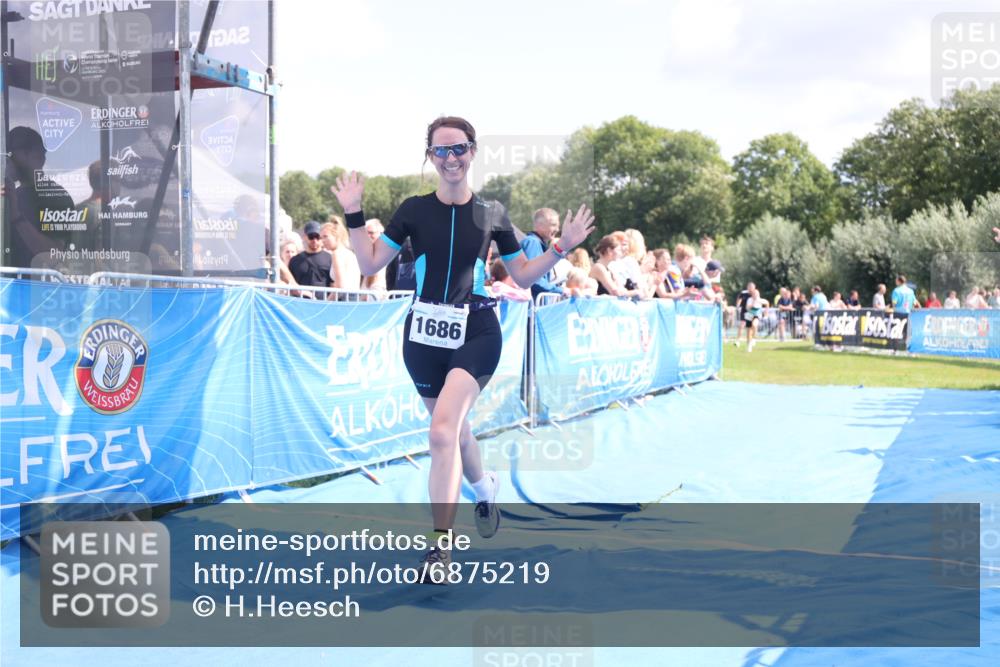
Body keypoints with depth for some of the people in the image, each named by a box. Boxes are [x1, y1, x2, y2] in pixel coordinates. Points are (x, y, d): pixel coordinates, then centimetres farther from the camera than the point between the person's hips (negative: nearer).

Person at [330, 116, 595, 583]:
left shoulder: (491, 212, 3)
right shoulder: (414, 209, 3)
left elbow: (523, 276, 11)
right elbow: (369, 264, 3)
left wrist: (562, 249, 0)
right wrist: (353, 215, -4)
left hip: (476, 333, -2)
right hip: (424, 333, 3)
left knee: (442, 430, -22)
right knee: (454, 428, 17)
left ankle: (440, 545, -15)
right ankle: (485, 490, 50)